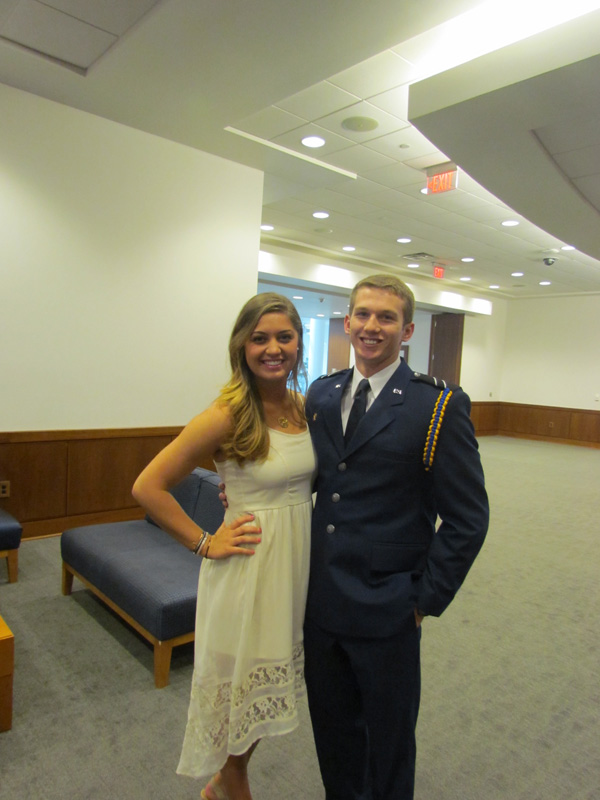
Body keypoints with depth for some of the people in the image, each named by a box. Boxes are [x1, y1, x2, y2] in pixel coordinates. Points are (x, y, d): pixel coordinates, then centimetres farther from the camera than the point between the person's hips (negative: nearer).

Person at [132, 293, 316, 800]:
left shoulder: (304, 407, 0)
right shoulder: (227, 415, -19)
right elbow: (148, 487, -18)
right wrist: (205, 543, -15)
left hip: (298, 562, 7)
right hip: (250, 567, -6)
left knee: (266, 689, 23)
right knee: (242, 685, 15)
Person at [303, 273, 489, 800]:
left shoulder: (438, 407, -13)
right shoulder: (320, 395, 3)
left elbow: (468, 518, -10)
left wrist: (427, 598, -10)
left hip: (385, 612, -4)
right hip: (320, 602, 5)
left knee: (387, 739, 19)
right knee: (331, 727, 25)